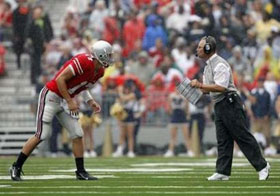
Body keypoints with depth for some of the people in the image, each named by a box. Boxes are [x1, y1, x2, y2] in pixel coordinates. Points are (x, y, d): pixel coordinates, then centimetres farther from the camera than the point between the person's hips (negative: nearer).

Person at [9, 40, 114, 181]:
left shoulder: (99, 71, 3)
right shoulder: (83, 62, -25)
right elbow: (60, 80, -25)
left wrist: (90, 101, 7)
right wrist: (70, 101, -21)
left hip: (65, 100, 9)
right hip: (51, 96, -9)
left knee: (77, 135, 2)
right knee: (42, 135, -8)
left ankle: (81, 172, 10)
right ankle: (16, 167, 3)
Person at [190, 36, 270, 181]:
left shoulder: (219, 64, -15)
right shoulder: (208, 66, 17)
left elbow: (221, 87, -25)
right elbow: (208, 89, 21)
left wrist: (200, 85, -24)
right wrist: (196, 87, 2)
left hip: (230, 104, -10)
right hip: (219, 106, 10)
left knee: (243, 136, -7)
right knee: (223, 140, 6)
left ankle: (262, 166, -2)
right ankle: (222, 172, 5)